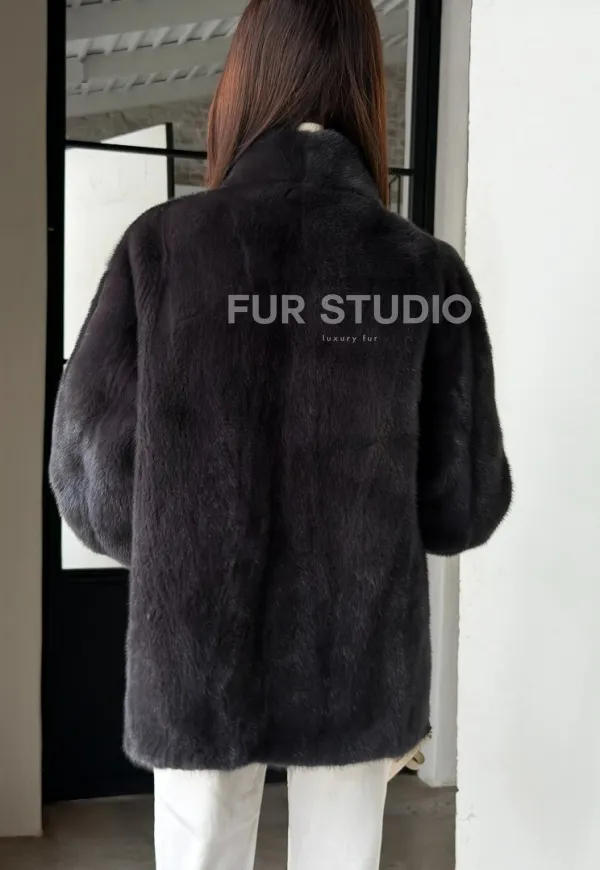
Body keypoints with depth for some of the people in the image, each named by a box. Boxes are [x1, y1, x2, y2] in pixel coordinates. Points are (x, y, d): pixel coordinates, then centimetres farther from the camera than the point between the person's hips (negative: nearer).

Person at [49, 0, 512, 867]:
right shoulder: (427, 270, -9)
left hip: (195, 655, 0)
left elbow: (90, 474, -8)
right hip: (359, 657, 1)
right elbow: (466, 503, -5)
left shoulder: (160, 245, -10)